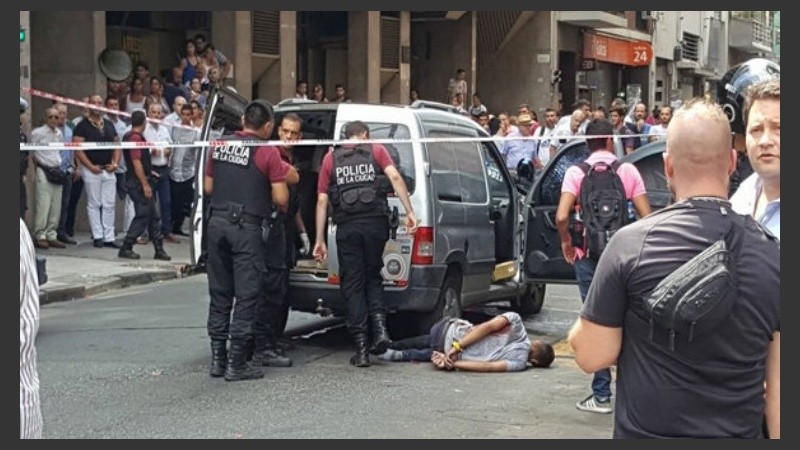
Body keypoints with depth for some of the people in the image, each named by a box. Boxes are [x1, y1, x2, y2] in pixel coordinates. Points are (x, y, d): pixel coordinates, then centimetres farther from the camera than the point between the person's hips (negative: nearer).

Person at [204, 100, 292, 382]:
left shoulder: (220, 146, 9)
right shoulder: (268, 152, -8)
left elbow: (208, 187, 15)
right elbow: (280, 198, -10)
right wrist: (283, 176, 9)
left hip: (218, 223, 6)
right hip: (247, 228, -6)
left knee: (219, 294, 13)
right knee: (247, 297, 0)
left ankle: (217, 359, 17)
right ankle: (236, 363, 0)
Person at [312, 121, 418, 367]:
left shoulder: (331, 158, 12)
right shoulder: (376, 150, 11)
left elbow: (322, 200, 7)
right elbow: (395, 176, -6)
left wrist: (319, 240, 8)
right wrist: (409, 212, -8)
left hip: (347, 226, 0)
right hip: (376, 223, 0)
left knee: (352, 283, 6)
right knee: (373, 276, 19)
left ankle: (361, 348, 3)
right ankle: (379, 326, -2)